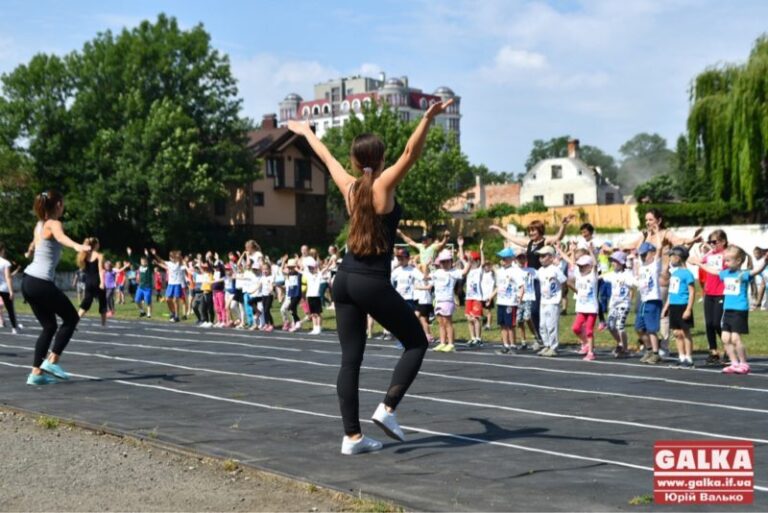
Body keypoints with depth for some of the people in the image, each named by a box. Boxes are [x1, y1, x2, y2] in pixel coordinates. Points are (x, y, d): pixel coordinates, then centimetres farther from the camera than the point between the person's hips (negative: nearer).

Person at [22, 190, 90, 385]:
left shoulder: (39, 225, 18)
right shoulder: (54, 224, -9)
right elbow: (61, 237, -34)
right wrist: (77, 246, -57)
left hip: (28, 281, 9)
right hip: (41, 283, -9)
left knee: (49, 326, 14)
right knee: (71, 318, 5)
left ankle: (36, 372, 9)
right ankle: (51, 361, -1)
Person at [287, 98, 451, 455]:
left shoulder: (349, 187, 7)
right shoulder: (383, 185, -7)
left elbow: (327, 158, 24)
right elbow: (411, 153, -22)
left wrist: (307, 132, 40)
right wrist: (428, 119, -31)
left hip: (345, 280, 6)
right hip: (373, 284, -6)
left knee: (350, 358, 7)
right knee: (416, 342, 10)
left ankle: (352, 436, 7)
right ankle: (387, 409, -3)